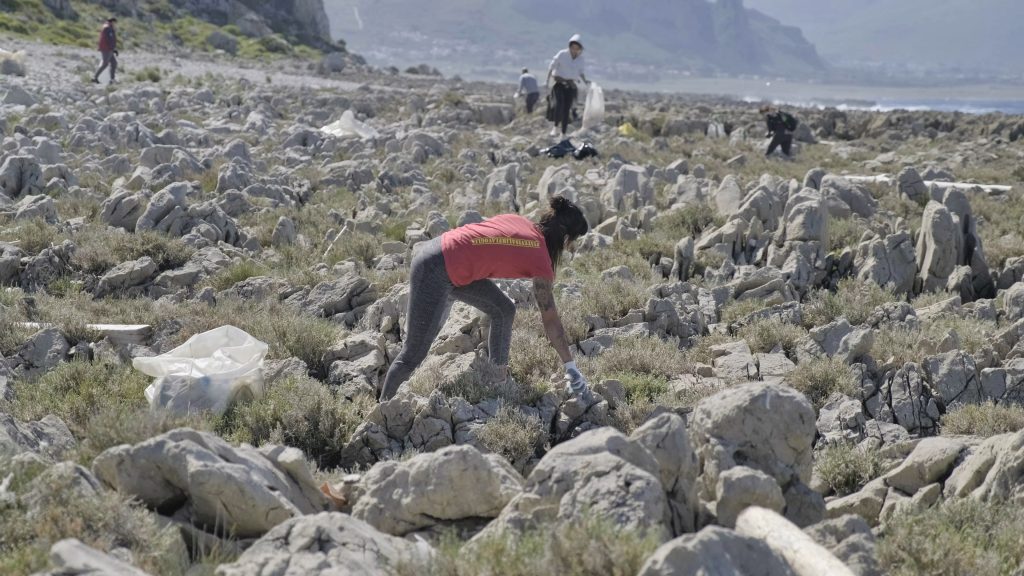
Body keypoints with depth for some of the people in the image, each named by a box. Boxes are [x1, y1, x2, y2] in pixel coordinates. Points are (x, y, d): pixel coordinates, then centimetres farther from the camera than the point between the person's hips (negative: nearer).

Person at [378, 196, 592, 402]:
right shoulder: (540, 261, -9)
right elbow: (550, 320, -5)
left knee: (504, 310, 13)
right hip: (435, 272, -9)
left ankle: (499, 380, 18)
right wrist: (571, 366, 1)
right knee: (414, 354, -3)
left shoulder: (517, 220, 9)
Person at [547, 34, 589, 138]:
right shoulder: (562, 54, -9)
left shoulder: (580, 58, 4)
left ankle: (563, 133, 3)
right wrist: (548, 82, -13)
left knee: (567, 109, -1)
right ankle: (555, 127, -25)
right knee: (559, 102, -28)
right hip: (559, 83, -4)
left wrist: (585, 81, 0)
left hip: (570, 85, 4)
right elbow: (551, 67, -6)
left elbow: (580, 72, 17)